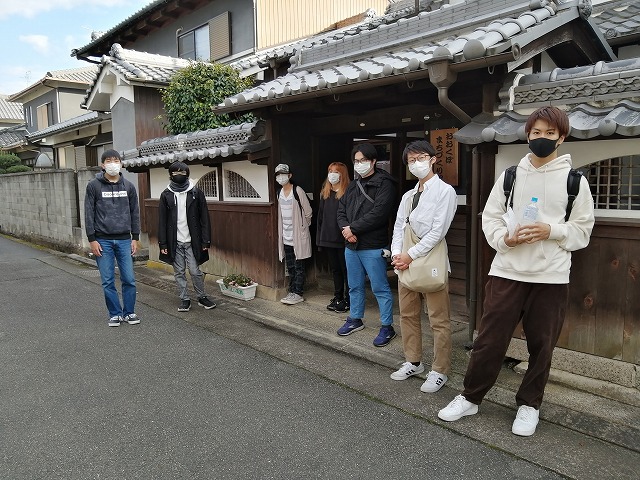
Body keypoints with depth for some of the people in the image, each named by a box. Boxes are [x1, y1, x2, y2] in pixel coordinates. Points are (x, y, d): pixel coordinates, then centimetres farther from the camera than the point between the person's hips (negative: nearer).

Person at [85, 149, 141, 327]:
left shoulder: (128, 186, 7)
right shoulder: (94, 186, 0)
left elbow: (134, 213, 9)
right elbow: (89, 214, -1)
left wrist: (135, 238, 5)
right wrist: (92, 239, -6)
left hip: (124, 240, 2)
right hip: (103, 240, -1)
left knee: (129, 279, 3)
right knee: (108, 281, 4)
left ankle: (129, 312, 17)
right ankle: (115, 314, 17)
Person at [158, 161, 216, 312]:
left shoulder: (196, 193, -1)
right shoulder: (166, 195, 4)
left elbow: (204, 219, -1)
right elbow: (162, 221, 4)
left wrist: (206, 241, -5)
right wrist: (163, 244, -1)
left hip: (192, 241, -2)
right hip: (175, 242, 2)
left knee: (195, 271, 0)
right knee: (179, 272, 8)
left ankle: (202, 297, 18)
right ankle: (184, 300, 19)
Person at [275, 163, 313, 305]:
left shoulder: (298, 191, -13)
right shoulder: (280, 193, 8)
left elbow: (308, 212, -8)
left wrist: (303, 227, 1)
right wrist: (281, 232, 13)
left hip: (298, 236, -7)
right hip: (286, 237, 7)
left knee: (299, 267, 1)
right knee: (290, 267, 13)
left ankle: (297, 294, 6)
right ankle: (292, 292, 21)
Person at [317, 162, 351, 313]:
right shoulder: (325, 193, 12)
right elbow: (320, 216, 13)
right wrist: (319, 237, 11)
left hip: (342, 239, -7)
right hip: (328, 238, 7)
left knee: (346, 270, 4)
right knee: (335, 269, 16)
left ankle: (348, 300, 14)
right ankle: (337, 297, 27)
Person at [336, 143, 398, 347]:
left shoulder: (384, 183, -9)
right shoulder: (353, 185, 16)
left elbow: (378, 213, -20)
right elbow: (341, 210, 13)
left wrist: (353, 228, -16)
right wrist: (345, 228, -8)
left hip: (373, 247, -7)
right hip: (351, 246, 7)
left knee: (380, 288, 1)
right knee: (355, 286, 19)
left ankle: (387, 327, 13)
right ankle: (355, 319, 34)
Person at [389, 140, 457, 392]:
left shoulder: (445, 191, -5)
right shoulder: (408, 196, 16)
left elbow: (437, 231, -13)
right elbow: (399, 227, 11)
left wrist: (411, 255, -14)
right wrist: (396, 254, -6)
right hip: (406, 262, 7)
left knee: (439, 320, 0)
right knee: (408, 315, 14)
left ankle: (439, 371, 12)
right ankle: (413, 362, 29)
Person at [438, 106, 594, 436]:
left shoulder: (575, 180, 3)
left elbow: (582, 231, 3)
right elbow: (490, 217, 7)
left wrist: (551, 230, -16)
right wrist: (505, 238, -13)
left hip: (551, 277, 0)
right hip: (507, 272, 1)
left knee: (541, 345, 10)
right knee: (489, 339, 5)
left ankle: (529, 404, 30)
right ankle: (470, 397, 22)